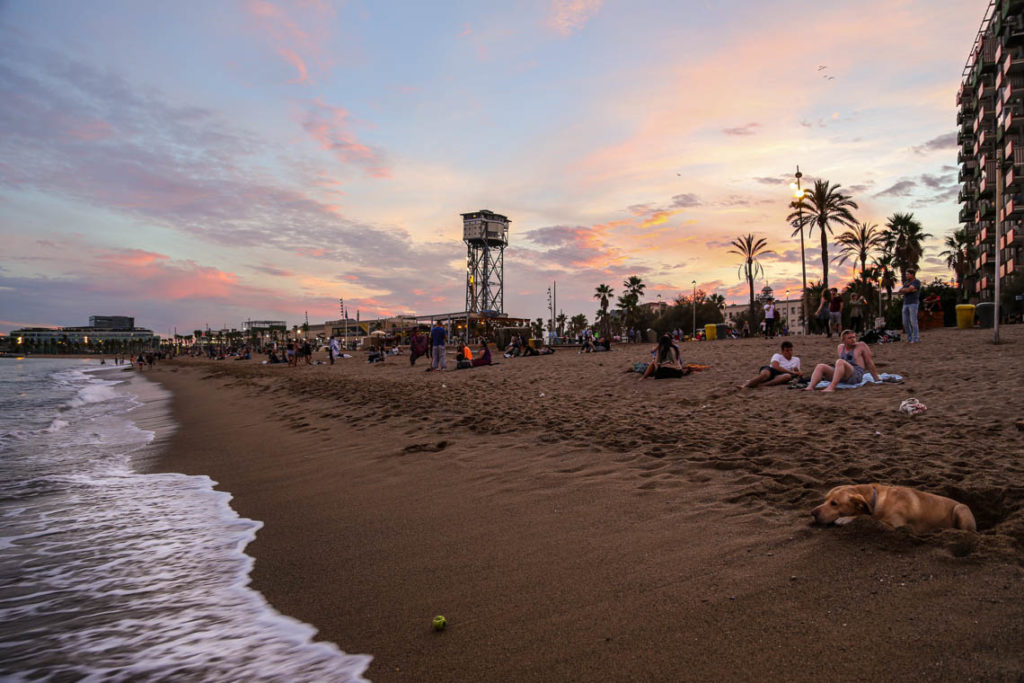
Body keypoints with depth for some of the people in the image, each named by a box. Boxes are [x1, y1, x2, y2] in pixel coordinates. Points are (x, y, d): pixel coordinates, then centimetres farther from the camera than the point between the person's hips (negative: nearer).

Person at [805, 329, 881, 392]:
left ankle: (831, 387, -50)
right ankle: (810, 387, -41)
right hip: (841, 377, 6)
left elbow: (869, 362, 5)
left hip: (856, 376, -6)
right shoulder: (840, 347, 18)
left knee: (840, 362, -34)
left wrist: (876, 378, 9)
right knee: (820, 366, -17)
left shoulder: (861, 345, 2)